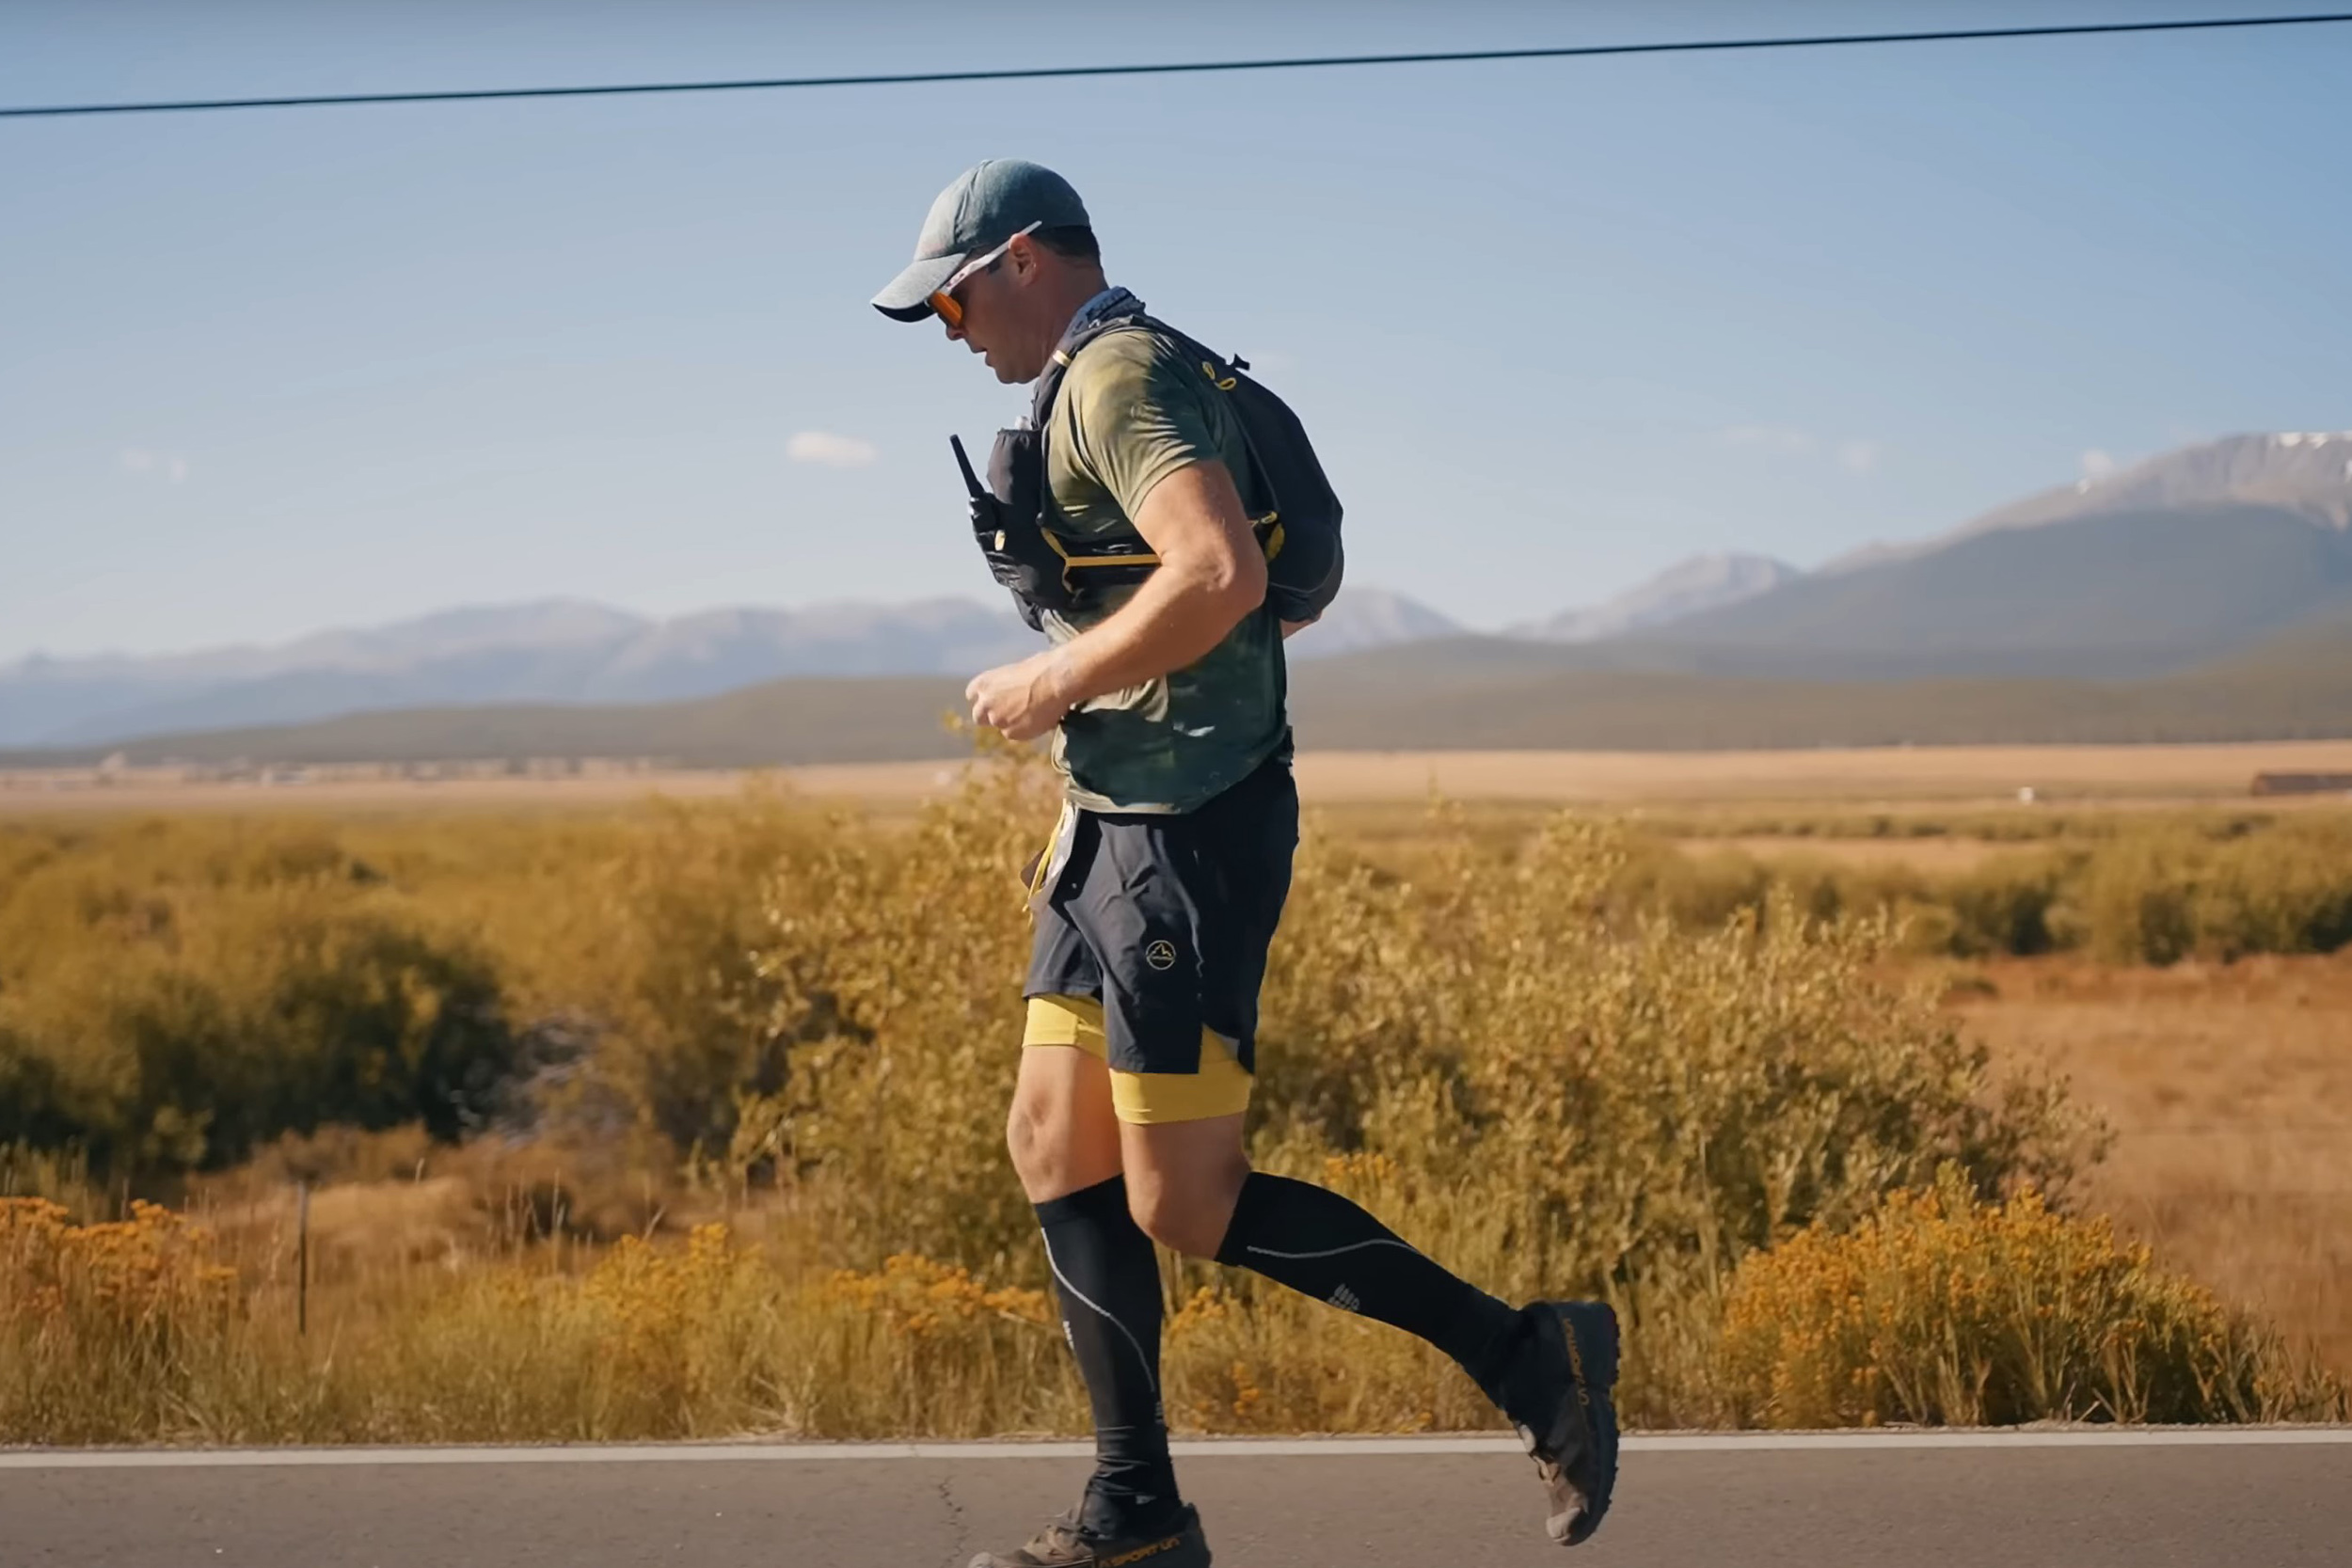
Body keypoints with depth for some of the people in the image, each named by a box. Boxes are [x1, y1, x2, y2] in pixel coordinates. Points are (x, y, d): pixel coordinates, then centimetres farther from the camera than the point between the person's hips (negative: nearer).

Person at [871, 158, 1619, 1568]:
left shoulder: (1121, 376, -13)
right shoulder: (1108, 385, 19)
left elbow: (1223, 575, -30)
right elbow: (1277, 595, 28)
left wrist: (1053, 686, -18)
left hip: (1189, 831, -11)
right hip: (1123, 821, 11)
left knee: (1186, 1206, -8)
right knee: (1055, 1151, 10)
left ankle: (1530, 1357, -1)